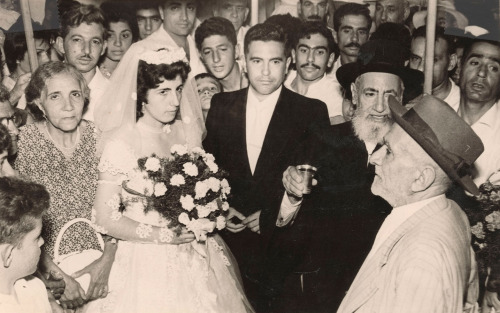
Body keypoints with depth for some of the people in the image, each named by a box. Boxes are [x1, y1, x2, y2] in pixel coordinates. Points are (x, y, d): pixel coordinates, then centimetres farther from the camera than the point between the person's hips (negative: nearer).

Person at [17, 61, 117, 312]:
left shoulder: (99, 137, -3)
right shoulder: (22, 143, -9)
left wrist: (106, 260, -9)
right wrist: (58, 276, -14)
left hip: (98, 254, 2)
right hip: (47, 261, -1)